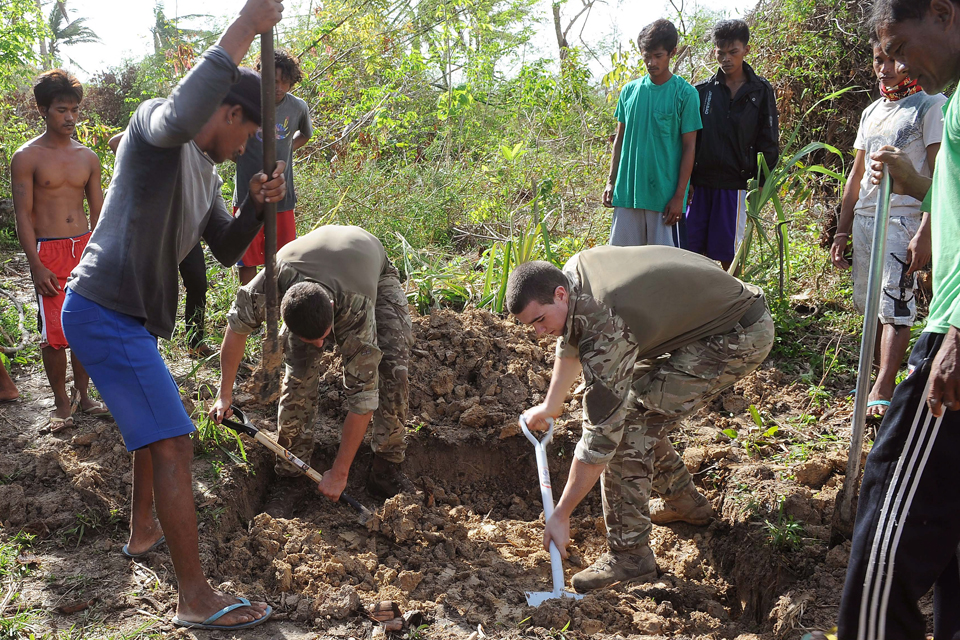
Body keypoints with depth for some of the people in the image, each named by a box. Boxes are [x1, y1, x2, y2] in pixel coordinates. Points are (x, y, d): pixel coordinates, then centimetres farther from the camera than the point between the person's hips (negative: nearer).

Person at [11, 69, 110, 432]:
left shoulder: (87, 157, 10)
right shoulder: (27, 157, -3)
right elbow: (23, 215, -5)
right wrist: (36, 266, -13)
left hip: (86, 249, 4)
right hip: (49, 254, -4)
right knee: (55, 334, -5)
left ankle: (82, 395, 21)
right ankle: (61, 402, 10)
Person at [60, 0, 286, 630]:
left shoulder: (206, 172, 16)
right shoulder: (153, 121, -12)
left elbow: (227, 250, 16)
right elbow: (182, 114, -39)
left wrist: (258, 205, -3)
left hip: (125, 317, 11)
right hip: (104, 312, -11)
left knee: (155, 420, 28)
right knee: (173, 441, -12)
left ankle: (144, 530, 47)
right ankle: (195, 597, -8)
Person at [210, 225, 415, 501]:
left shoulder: (357, 308, -46)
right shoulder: (272, 280, -40)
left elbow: (363, 396, -39)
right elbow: (237, 327, -17)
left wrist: (339, 473, -34)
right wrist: (224, 394, -10)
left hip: (375, 276, -2)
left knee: (392, 365, -24)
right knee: (300, 367, -18)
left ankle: (385, 469, -13)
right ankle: (290, 471, -3)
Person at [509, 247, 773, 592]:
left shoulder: (604, 332, -30)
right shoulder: (574, 269, -3)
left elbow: (601, 434, -27)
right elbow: (571, 342, 18)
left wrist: (560, 515, -20)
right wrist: (550, 406, 27)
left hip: (740, 339, -10)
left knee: (627, 423, -16)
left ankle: (629, 554, -9)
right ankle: (685, 502, 28)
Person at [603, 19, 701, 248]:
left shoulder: (685, 93, -4)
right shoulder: (630, 91, 8)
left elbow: (689, 147, -5)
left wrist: (679, 196, -9)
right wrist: (611, 182, 10)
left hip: (664, 195, -4)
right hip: (627, 192, 4)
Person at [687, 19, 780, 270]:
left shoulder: (761, 91, 5)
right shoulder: (702, 90, 8)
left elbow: (769, 142, 4)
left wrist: (761, 183, -4)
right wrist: (684, 179, 0)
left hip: (735, 184, -1)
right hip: (699, 183, 2)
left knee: (728, 254, 3)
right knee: (690, 250, 1)